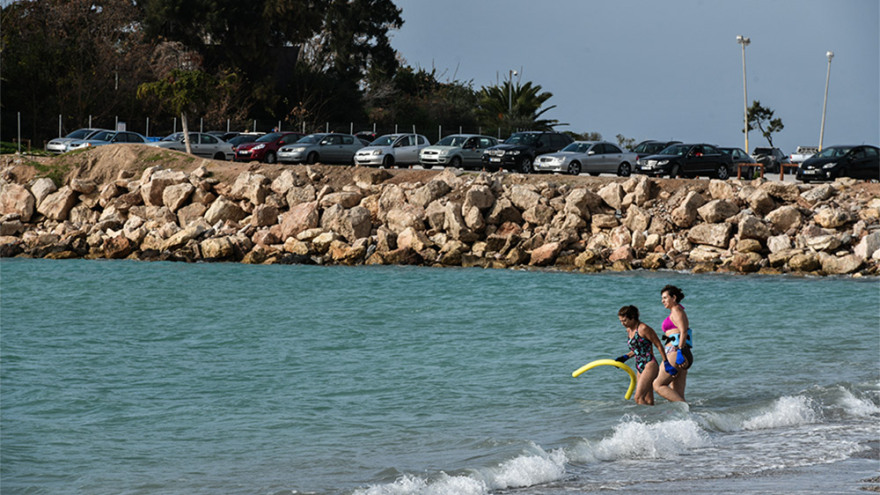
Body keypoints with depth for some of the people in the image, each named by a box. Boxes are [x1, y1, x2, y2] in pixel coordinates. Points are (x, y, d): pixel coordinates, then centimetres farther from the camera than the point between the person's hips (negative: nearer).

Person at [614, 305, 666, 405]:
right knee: (648, 402, 5)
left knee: (639, 398, -19)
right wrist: (625, 357, 12)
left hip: (649, 366, -9)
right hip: (639, 367, 9)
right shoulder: (629, 330, 12)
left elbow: (659, 345, -9)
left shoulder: (643, 329, -12)